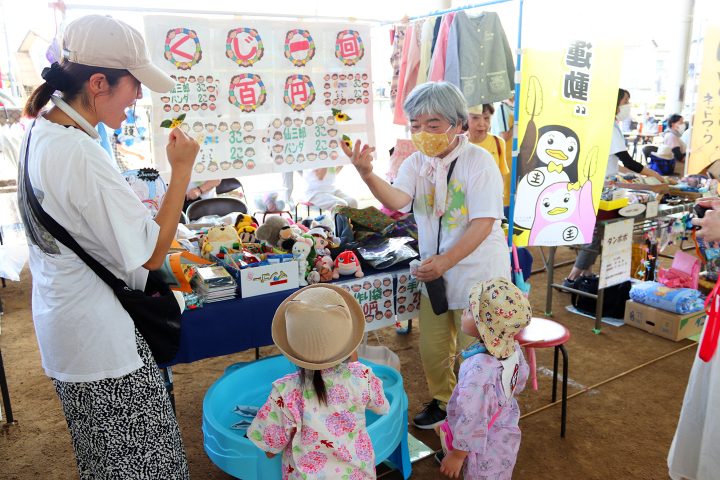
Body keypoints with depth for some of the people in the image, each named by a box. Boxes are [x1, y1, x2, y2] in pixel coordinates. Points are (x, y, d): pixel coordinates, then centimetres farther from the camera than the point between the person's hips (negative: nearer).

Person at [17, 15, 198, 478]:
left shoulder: (41, 131, 1)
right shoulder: (80, 154, -29)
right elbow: (151, 254, -23)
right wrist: (182, 169, -20)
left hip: (62, 322, 9)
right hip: (99, 338, -9)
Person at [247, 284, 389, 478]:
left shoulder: (285, 392, -23)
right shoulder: (361, 376, -18)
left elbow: (270, 450, -10)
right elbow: (381, 407, 5)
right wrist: (354, 360, 8)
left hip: (307, 475, -2)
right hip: (359, 473, 2)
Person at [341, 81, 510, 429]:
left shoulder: (478, 161, -16)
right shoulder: (416, 163, -2)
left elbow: (484, 223, -21)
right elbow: (396, 200, -21)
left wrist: (444, 261, -27)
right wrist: (367, 174, -40)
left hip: (477, 274, -5)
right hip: (434, 271, 5)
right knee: (432, 349, 17)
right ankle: (443, 402, 44)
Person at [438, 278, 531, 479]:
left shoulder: (479, 370, -39)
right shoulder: (513, 349, -13)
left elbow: (471, 419, -31)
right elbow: (521, 379, 7)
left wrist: (457, 455, -18)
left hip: (486, 449, -7)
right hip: (506, 435, 7)